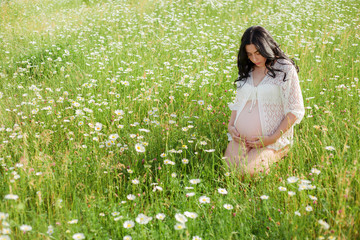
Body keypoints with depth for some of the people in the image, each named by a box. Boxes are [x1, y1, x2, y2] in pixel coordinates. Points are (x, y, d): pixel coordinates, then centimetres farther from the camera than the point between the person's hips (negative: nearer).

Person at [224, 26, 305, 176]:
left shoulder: (285, 70, -5)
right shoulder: (246, 70, 12)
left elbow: (296, 110, -7)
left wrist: (273, 139, -14)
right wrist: (231, 125, 5)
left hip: (270, 141, -4)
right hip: (241, 138, 5)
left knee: (245, 171, -23)